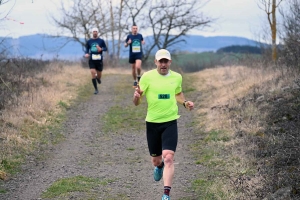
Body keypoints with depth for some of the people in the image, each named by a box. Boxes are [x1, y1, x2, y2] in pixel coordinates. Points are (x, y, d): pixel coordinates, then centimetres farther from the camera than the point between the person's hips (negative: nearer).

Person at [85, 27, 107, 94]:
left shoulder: (101, 41, 3)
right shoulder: (89, 41, 7)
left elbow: (106, 48, 5)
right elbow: (87, 49, 14)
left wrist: (101, 49, -16)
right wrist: (86, 53, -8)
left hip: (99, 60, 0)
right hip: (92, 60, 0)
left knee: (99, 75, 5)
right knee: (93, 73, -14)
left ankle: (98, 78, 46)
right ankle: (96, 89, -4)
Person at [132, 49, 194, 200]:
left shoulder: (177, 77, 1)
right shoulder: (147, 77, -8)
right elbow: (136, 103, -6)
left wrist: (185, 103, 3)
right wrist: (136, 96, -29)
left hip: (170, 123, 0)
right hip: (152, 123, 0)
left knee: (168, 158, -17)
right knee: (155, 160, 15)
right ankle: (159, 166, 54)